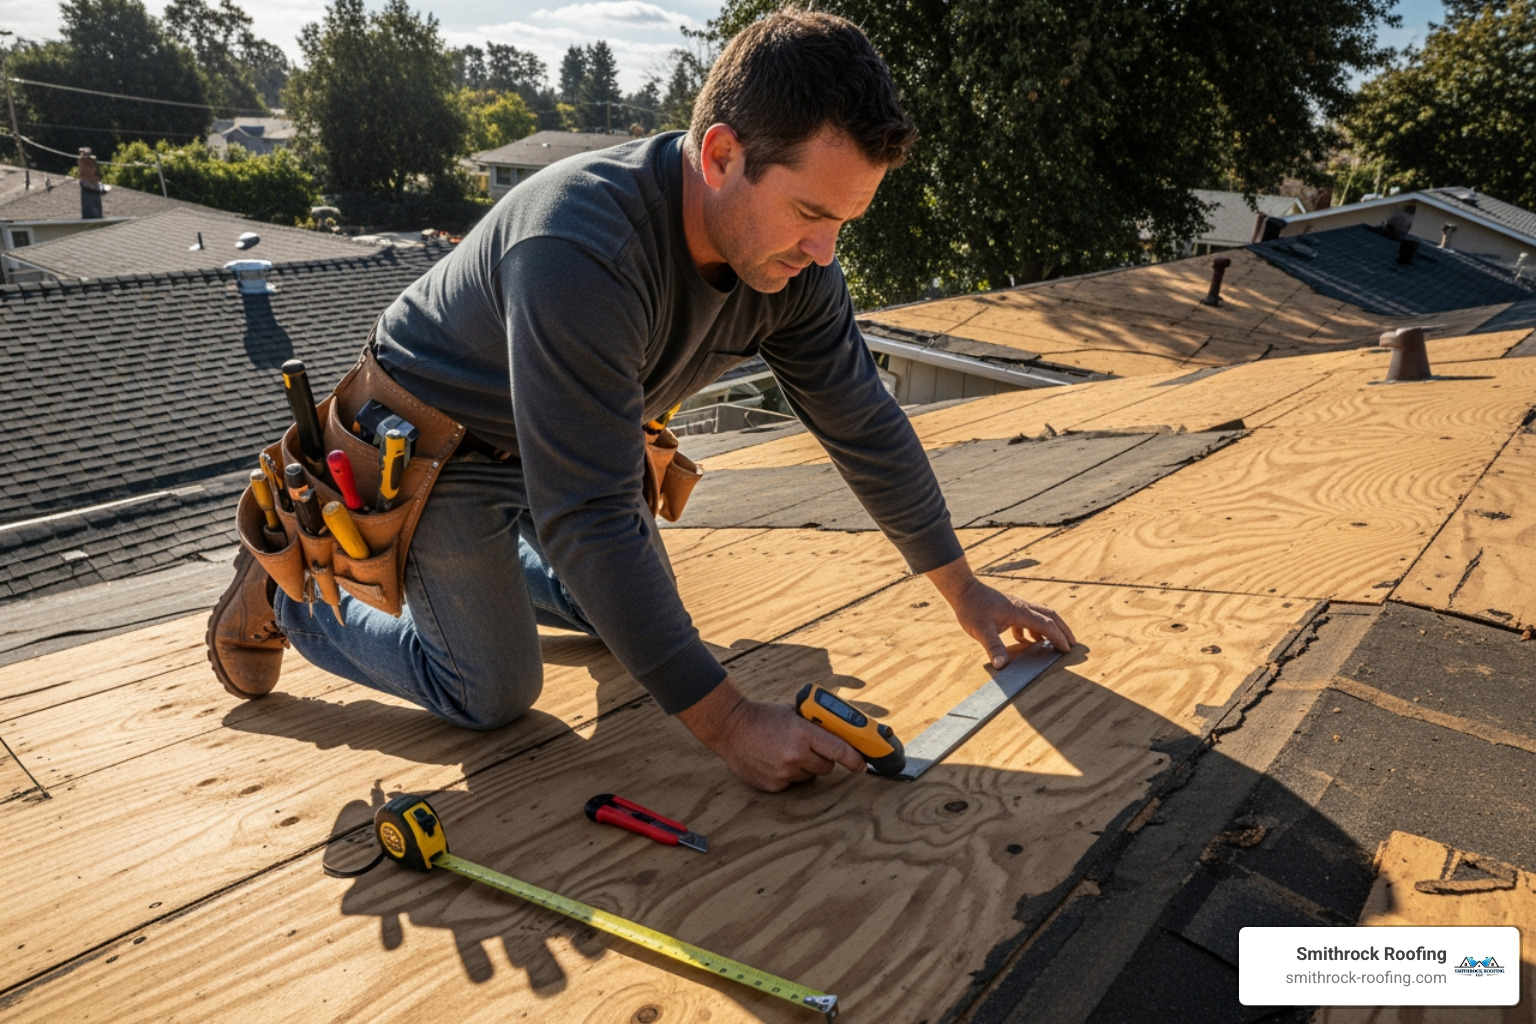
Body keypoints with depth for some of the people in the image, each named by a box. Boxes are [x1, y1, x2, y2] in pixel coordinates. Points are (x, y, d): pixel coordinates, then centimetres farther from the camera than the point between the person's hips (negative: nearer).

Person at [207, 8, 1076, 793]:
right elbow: (590, 521, -41)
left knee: (639, 614, 15)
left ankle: (479, 565, 34)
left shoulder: (791, 255, -18)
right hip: (435, 439, -7)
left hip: (561, 440, 7)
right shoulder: (581, 250, -41)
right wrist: (729, 723, -37)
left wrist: (965, 591, 1)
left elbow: (864, 423, -6)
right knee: (496, 694, -5)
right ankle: (289, 589, 16)